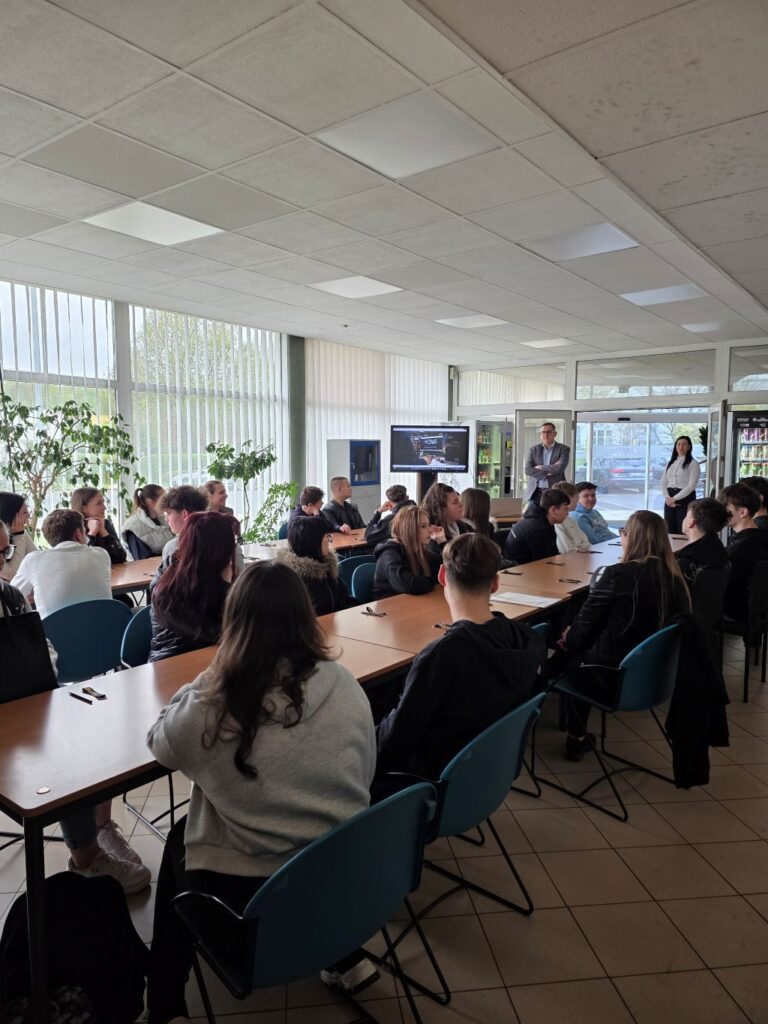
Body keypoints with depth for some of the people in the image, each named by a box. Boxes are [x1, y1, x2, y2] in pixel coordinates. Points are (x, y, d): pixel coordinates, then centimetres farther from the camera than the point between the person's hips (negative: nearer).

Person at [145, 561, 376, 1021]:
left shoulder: (211, 706, -21)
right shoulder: (346, 686, -13)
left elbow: (161, 743, 2)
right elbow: (364, 778, 3)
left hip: (245, 896, -2)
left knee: (179, 841, 28)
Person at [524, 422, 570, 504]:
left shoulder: (563, 449, 4)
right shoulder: (533, 449, 10)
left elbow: (560, 468, -11)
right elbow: (528, 470, -1)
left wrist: (541, 468, -5)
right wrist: (546, 474, -10)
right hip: (535, 492, 2)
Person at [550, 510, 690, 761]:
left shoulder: (618, 575, -21)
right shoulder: (675, 577, -2)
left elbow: (587, 621, -11)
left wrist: (568, 639, 13)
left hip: (615, 675, -6)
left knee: (566, 657, 18)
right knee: (582, 649, 24)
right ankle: (577, 738, 33)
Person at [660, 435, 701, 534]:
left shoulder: (693, 464, -2)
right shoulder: (670, 463, 16)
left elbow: (691, 485, -11)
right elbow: (663, 482, 10)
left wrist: (675, 498, -14)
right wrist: (667, 498, -7)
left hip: (685, 498, -5)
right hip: (670, 500, 5)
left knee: (683, 531, -6)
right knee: (670, 531, 5)